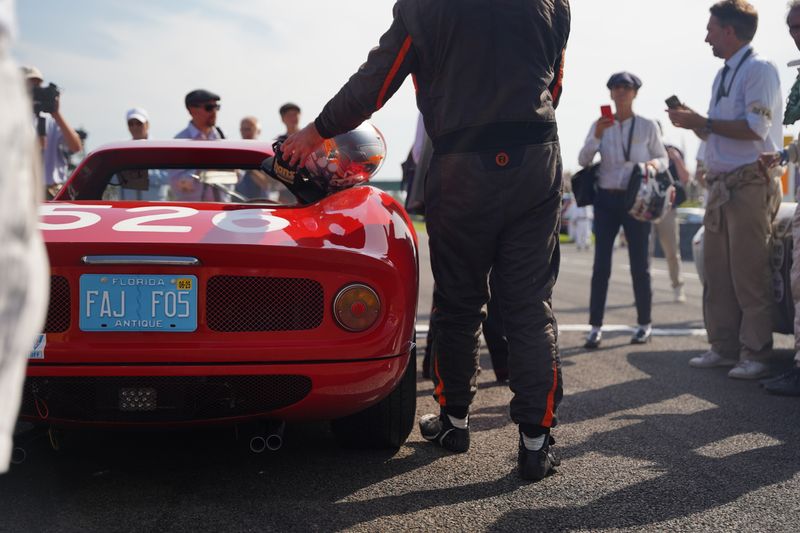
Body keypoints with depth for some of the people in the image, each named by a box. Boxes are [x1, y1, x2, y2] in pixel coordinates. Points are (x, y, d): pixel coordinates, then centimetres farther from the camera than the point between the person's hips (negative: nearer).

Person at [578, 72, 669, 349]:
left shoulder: (648, 126, 2)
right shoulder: (600, 125, 6)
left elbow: (663, 159, 8)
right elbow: (583, 160, -1)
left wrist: (654, 164, -15)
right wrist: (597, 137, -18)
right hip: (606, 199, 1)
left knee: (639, 264, 3)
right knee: (601, 264, -4)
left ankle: (644, 324, 15)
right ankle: (596, 327, -3)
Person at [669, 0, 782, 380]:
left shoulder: (759, 70, -6)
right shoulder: (722, 77, 19)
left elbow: (755, 128, -17)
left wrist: (702, 122, -13)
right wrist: (692, 121, 8)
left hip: (750, 184, -9)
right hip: (720, 184, 9)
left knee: (749, 274, -7)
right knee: (717, 272, 8)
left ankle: (755, 355, -2)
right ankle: (724, 348, 15)